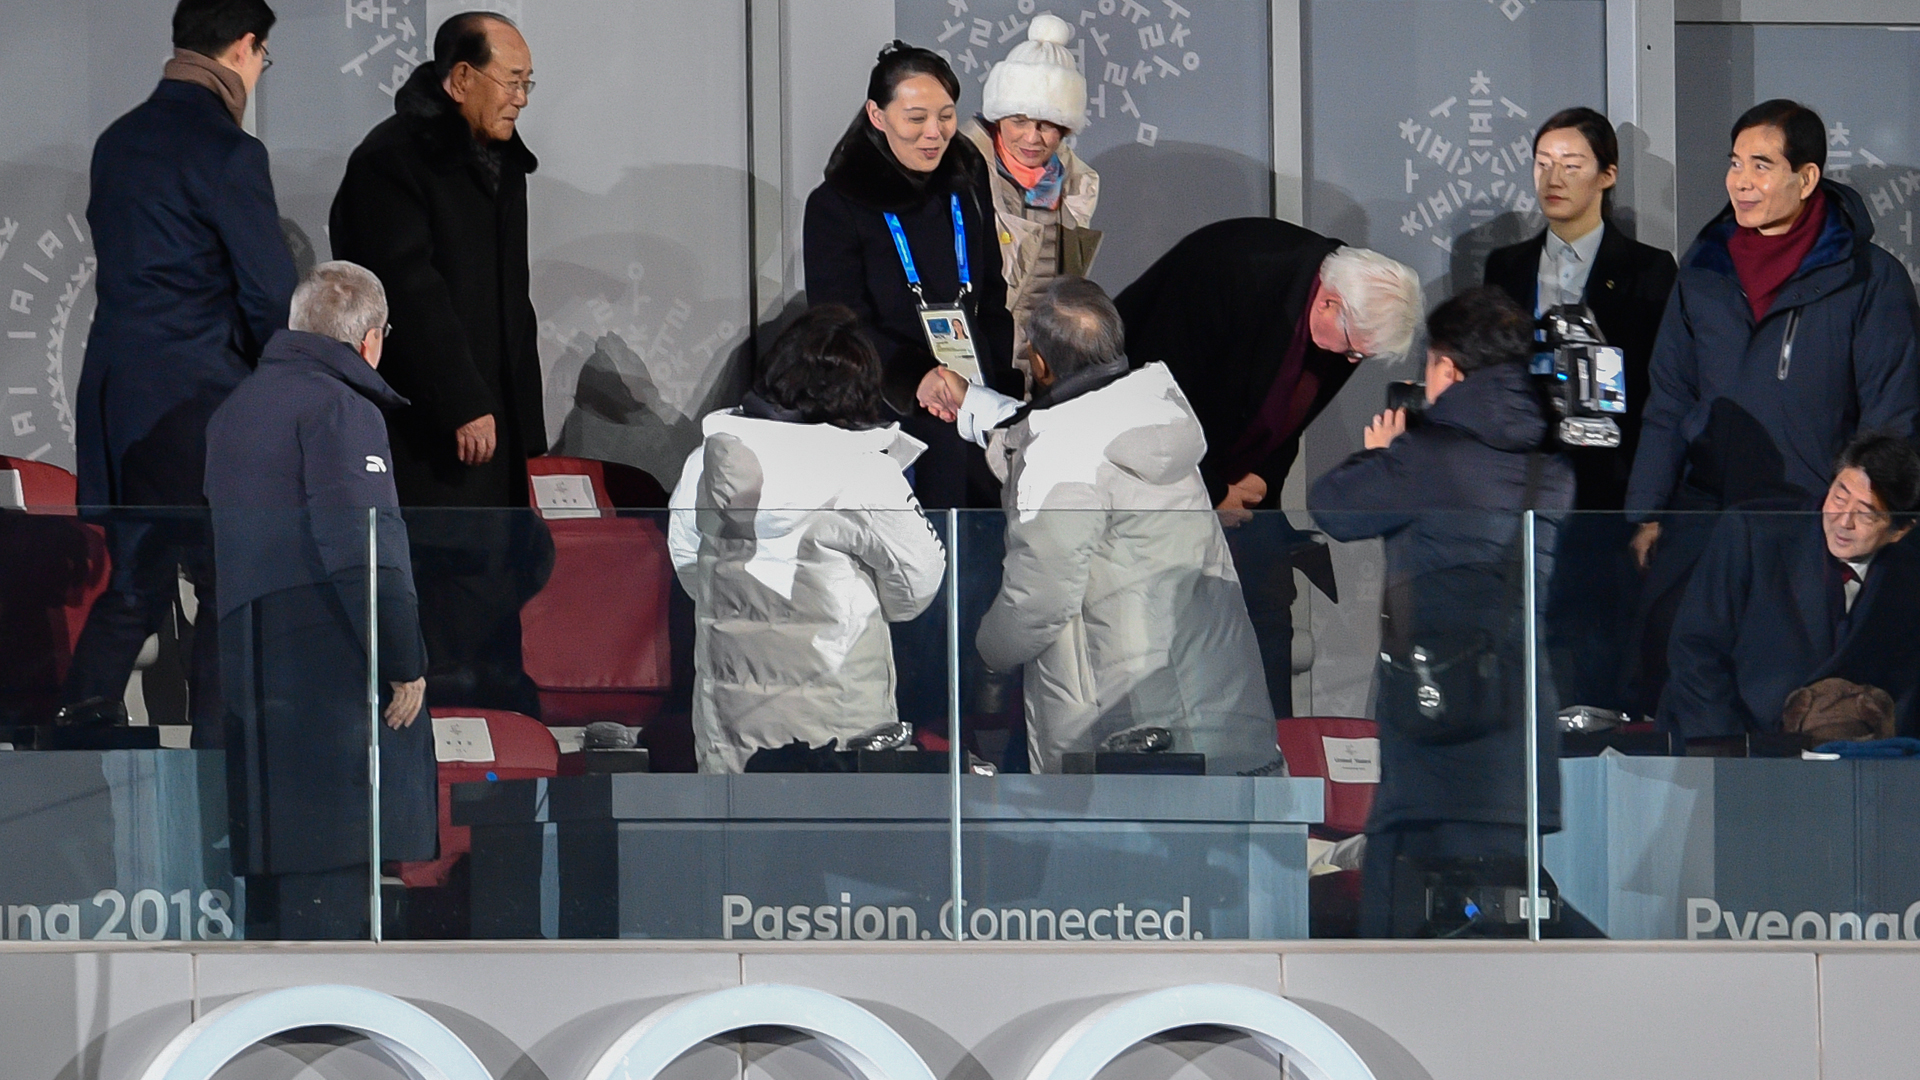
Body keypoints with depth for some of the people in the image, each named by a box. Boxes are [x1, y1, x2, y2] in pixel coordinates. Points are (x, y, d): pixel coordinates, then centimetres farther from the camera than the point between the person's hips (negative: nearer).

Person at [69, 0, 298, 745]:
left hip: (114, 397, 8)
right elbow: (273, 297, -14)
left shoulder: (118, 142, 10)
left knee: (133, 586, 15)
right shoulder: (228, 153, -14)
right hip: (197, 402, -8)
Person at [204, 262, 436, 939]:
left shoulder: (233, 410, 18)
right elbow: (361, 552, -19)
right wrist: (405, 661, -14)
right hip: (329, 675, -9)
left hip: (248, 673, 9)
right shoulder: (340, 408, -10)